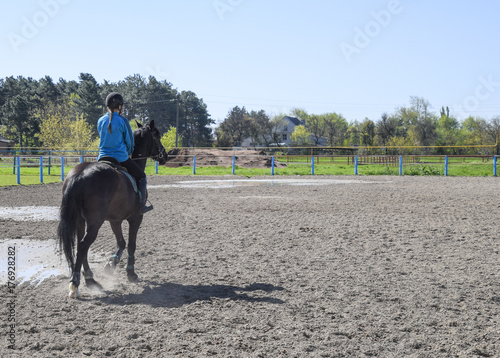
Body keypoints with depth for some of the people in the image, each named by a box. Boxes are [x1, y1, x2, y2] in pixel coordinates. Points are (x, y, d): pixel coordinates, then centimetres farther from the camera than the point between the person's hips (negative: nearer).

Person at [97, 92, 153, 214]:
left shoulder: (100, 121, 5)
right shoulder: (122, 121, -10)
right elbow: (129, 140, -2)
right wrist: (129, 153, 18)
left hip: (103, 158, 4)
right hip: (121, 158, -4)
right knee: (141, 177, 14)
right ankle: (141, 205, 9)